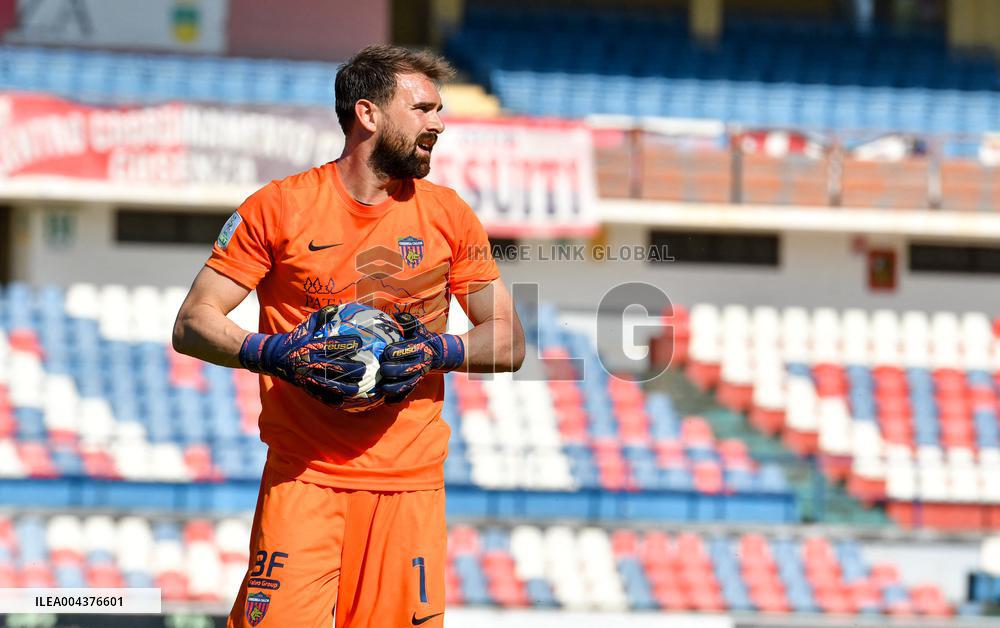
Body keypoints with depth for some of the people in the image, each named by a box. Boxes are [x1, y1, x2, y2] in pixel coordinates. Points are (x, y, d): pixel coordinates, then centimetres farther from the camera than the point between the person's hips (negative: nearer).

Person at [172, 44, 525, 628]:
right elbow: (193, 324, 2)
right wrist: (270, 353, -16)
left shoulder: (449, 216, 10)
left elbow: (509, 341, 12)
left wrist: (441, 352, -8)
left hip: (410, 478, 2)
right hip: (302, 472, -2)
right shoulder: (279, 206, 2)